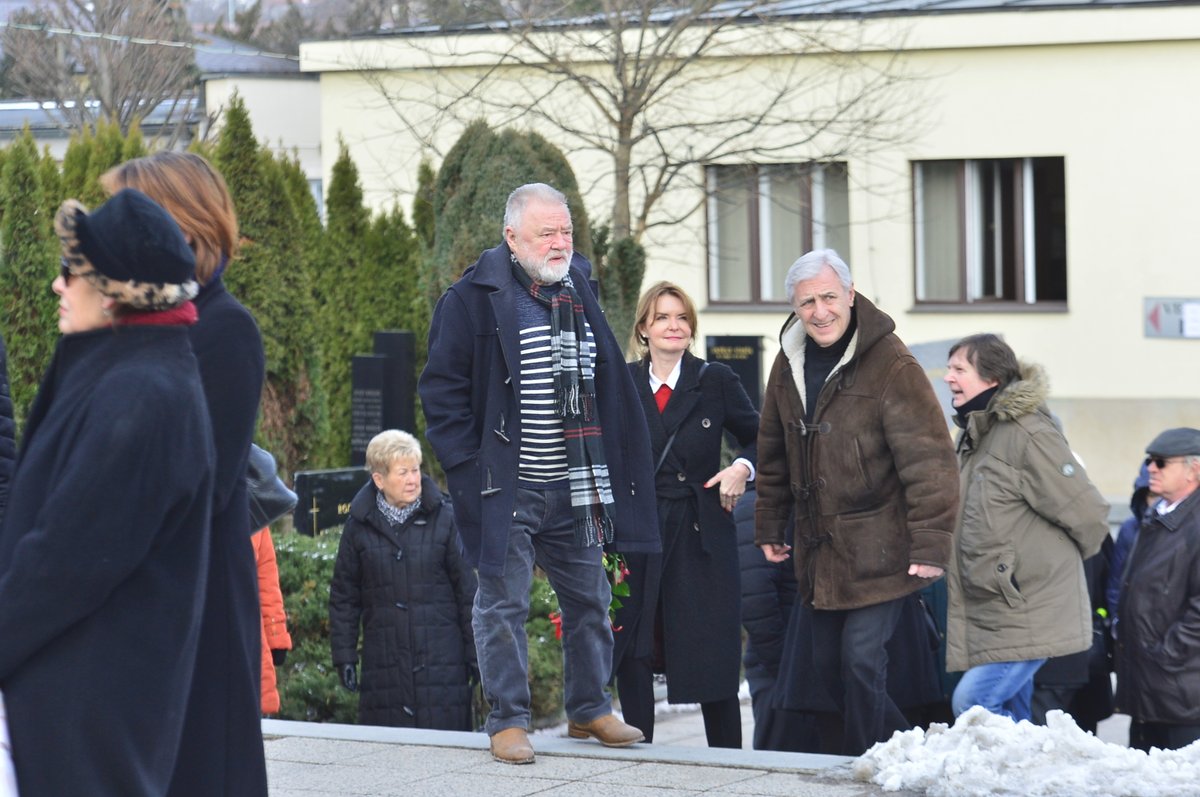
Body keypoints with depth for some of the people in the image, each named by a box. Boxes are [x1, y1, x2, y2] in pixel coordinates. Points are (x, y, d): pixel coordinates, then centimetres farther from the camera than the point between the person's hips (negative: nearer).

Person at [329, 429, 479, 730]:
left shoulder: (444, 518, 1)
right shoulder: (360, 526, 4)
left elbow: (467, 589, 4)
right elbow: (343, 596, 11)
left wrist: (475, 654, 2)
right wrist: (344, 656, 6)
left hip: (441, 663, -1)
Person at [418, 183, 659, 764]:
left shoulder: (579, 292, 11)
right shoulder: (472, 300, -9)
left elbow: (607, 387, 19)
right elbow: (442, 389, -8)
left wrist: (607, 469, 13)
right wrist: (469, 464, -13)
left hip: (574, 489, 6)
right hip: (506, 490, -6)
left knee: (589, 600, 13)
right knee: (503, 604, 0)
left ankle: (588, 710, 26)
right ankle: (507, 721, 8)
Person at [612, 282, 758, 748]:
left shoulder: (716, 381, 2)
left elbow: (757, 439, 11)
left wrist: (742, 469, -8)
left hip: (701, 531, -1)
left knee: (713, 654, 0)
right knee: (631, 656, 1)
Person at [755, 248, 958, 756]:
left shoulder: (891, 366, -15)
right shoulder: (789, 364, 7)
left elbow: (928, 460, -17)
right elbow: (773, 456, 19)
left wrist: (931, 542, -21)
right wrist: (769, 527, 20)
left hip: (878, 553, -7)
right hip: (821, 552, 7)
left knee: (861, 659, -11)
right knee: (827, 666, 11)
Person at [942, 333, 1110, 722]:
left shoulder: (1029, 435, -15)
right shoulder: (973, 438, 14)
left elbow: (1087, 514, -12)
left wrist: (1057, 561, 3)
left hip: (1028, 614, -9)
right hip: (989, 613, 9)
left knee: (972, 702, -19)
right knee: (1010, 718, 9)